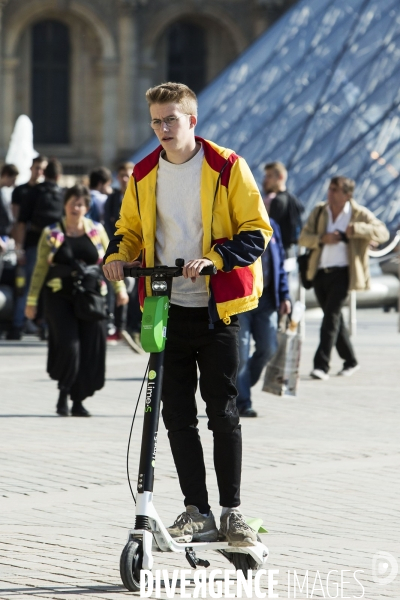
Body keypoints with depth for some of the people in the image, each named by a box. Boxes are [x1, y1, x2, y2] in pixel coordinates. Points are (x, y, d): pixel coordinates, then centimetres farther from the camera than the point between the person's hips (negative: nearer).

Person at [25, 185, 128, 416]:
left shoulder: (97, 230, 7)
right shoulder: (52, 233, 4)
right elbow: (40, 269, 5)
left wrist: (120, 287, 4)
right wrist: (32, 300, 4)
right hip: (60, 299, -2)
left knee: (90, 351, -1)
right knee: (68, 346, -14)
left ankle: (78, 401, 11)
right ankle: (64, 393, 8)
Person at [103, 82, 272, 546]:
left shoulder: (226, 168, -5)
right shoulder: (143, 175, 9)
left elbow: (256, 231, -7)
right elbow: (130, 228, 21)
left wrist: (214, 260, -23)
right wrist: (117, 255, -2)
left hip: (216, 310, -4)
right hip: (168, 311, 4)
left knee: (223, 412, -2)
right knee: (178, 416, 3)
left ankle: (231, 512, 7)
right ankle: (197, 513, 10)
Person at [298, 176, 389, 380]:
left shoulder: (359, 214, -2)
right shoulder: (319, 211, 11)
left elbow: (382, 233, -10)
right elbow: (303, 237, 7)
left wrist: (356, 229, -23)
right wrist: (322, 239, -12)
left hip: (342, 273, -5)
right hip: (320, 272, 5)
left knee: (331, 315, -15)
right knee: (334, 317, 12)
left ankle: (321, 365, -17)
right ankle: (350, 361, 26)